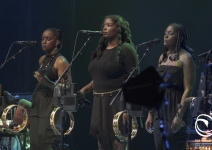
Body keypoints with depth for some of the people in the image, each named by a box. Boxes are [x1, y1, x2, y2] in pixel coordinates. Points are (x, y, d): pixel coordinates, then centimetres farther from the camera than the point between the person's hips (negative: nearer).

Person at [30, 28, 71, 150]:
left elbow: (66, 88, -16)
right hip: (38, 105, 8)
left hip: (51, 106, -8)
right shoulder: (42, 60, 15)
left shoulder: (61, 61, -10)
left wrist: (44, 81, -26)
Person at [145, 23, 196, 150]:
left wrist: (180, 116, -21)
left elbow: (188, 89, -14)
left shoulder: (185, 58, -7)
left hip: (175, 109, -7)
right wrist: (151, 114, 13)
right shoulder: (163, 57, 15)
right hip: (160, 110, 7)